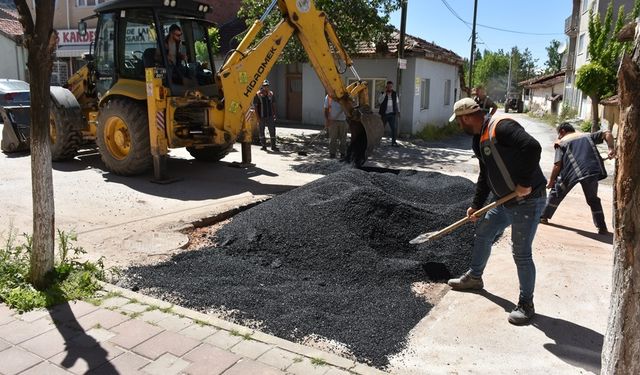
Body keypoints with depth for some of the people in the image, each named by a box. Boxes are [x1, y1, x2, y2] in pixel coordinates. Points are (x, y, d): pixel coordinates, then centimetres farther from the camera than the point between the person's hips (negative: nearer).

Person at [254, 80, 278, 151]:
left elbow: (273, 104, 13)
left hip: (270, 116, 3)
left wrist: (274, 114, 5)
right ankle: (264, 146, 18)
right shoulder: (258, 95, -6)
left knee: (272, 130, -1)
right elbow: (255, 106, -6)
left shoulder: (271, 94, 6)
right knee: (261, 131, 7)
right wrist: (257, 117, -12)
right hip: (261, 116, -3)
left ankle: (273, 146, 4)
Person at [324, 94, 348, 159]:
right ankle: (332, 153, 4)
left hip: (343, 120, 2)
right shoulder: (328, 97, 3)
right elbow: (326, 109, 3)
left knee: (343, 139, 4)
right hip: (332, 121, -2)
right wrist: (326, 120, -7)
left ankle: (343, 153, 12)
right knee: (332, 138, -2)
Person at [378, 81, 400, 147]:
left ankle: (393, 142, -1)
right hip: (384, 114, -2)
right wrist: (384, 93, -19)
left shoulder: (395, 94, 6)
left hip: (392, 114, 2)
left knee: (393, 128, -6)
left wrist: (398, 111, 15)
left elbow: (397, 102, 17)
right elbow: (379, 101, -18)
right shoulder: (382, 93, -2)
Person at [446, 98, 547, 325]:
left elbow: (533, 147, -33)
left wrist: (525, 184, -27)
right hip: (505, 202, 10)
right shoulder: (479, 140, 11)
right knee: (483, 232, 20)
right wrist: (476, 205, 18)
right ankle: (474, 277, 41)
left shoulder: (501, 127, -21)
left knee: (521, 252, -4)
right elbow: (485, 175, 19)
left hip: (528, 201, -10)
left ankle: (526, 304, 14)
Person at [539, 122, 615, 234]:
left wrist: (551, 180, 12)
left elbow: (557, 165, 4)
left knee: (556, 193, 19)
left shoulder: (562, 142, 14)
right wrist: (611, 148, 3)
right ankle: (602, 227, 16)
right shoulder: (588, 136, 26)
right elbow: (607, 133, 14)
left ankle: (543, 216, 25)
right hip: (592, 170, 3)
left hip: (571, 172, -3)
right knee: (593, 200, 19)